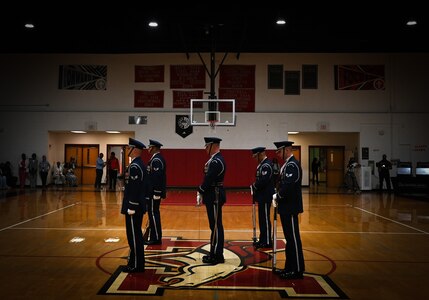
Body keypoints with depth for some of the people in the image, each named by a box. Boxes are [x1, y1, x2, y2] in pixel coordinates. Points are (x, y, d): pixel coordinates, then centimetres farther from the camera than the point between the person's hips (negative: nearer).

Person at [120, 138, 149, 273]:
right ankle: (138, 263, 26)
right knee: (136, 234, 16)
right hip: (139, 205, 10)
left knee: (134, 235, -1)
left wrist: (131, 207, -20)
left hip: (134, 206, -10)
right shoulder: (140, 164, 12)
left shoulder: (134, 166, -18)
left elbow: (134, 188, -22)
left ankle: (136, 265, 8)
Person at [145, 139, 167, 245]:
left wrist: (155, 193, -24)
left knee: (153, 213, -4)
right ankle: (156, 237, 22)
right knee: (154, 213, 14)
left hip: (154, 192, -10)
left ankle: (156, 238, 2)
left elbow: (156, 177, -23)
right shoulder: (158, 158, 15)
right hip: (156, 191, 10)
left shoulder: (156, 160, -17)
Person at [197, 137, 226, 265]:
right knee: (215, 225, 15)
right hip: (213, 196, 10)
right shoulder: (214, 159, 15)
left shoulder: (216, 161, -18)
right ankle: (215, 253, 24)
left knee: (216, 226, -3)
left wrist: (200, 192, -9)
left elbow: (209, 179, -22)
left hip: (215, 197, -10)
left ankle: (216, 256, 5)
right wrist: (201, 192, 8)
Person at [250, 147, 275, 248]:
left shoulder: (266, 165, -18)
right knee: (262, 219, 15)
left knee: (265, 219, -2)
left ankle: (267, 242, 6)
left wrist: (254, 186, -11)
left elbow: (263, 181, -25)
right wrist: (255, 186, 5)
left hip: (265, 197, -10)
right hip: (262, 196, 10)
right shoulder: (262, 164, 15)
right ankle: (262, 240, 24)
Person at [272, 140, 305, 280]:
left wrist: (277, 196, -12)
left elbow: (288, 186, -25)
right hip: (286, 207, 10)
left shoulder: (292, 165, -17)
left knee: (293, 238, -2)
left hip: (290, 207, -10)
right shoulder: (287, 164, 15)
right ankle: (290, 267, 25)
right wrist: (278, 196, 6)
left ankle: (297, 270, 6)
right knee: (289, 238, 15)